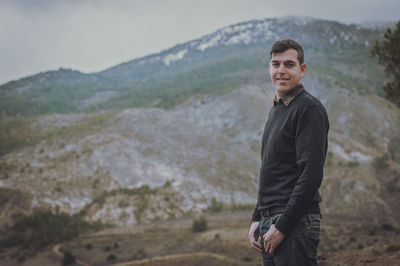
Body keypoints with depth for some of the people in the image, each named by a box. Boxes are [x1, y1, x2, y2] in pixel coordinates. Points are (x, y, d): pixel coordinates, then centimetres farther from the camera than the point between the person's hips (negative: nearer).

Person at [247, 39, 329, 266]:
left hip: (296, 222, -9)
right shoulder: (276, 109, 18)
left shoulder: (309, 109, -11)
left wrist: (282, 225, -19)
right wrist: (257, 219, 16)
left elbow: (311, 175, -18)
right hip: (271, 222, 9)